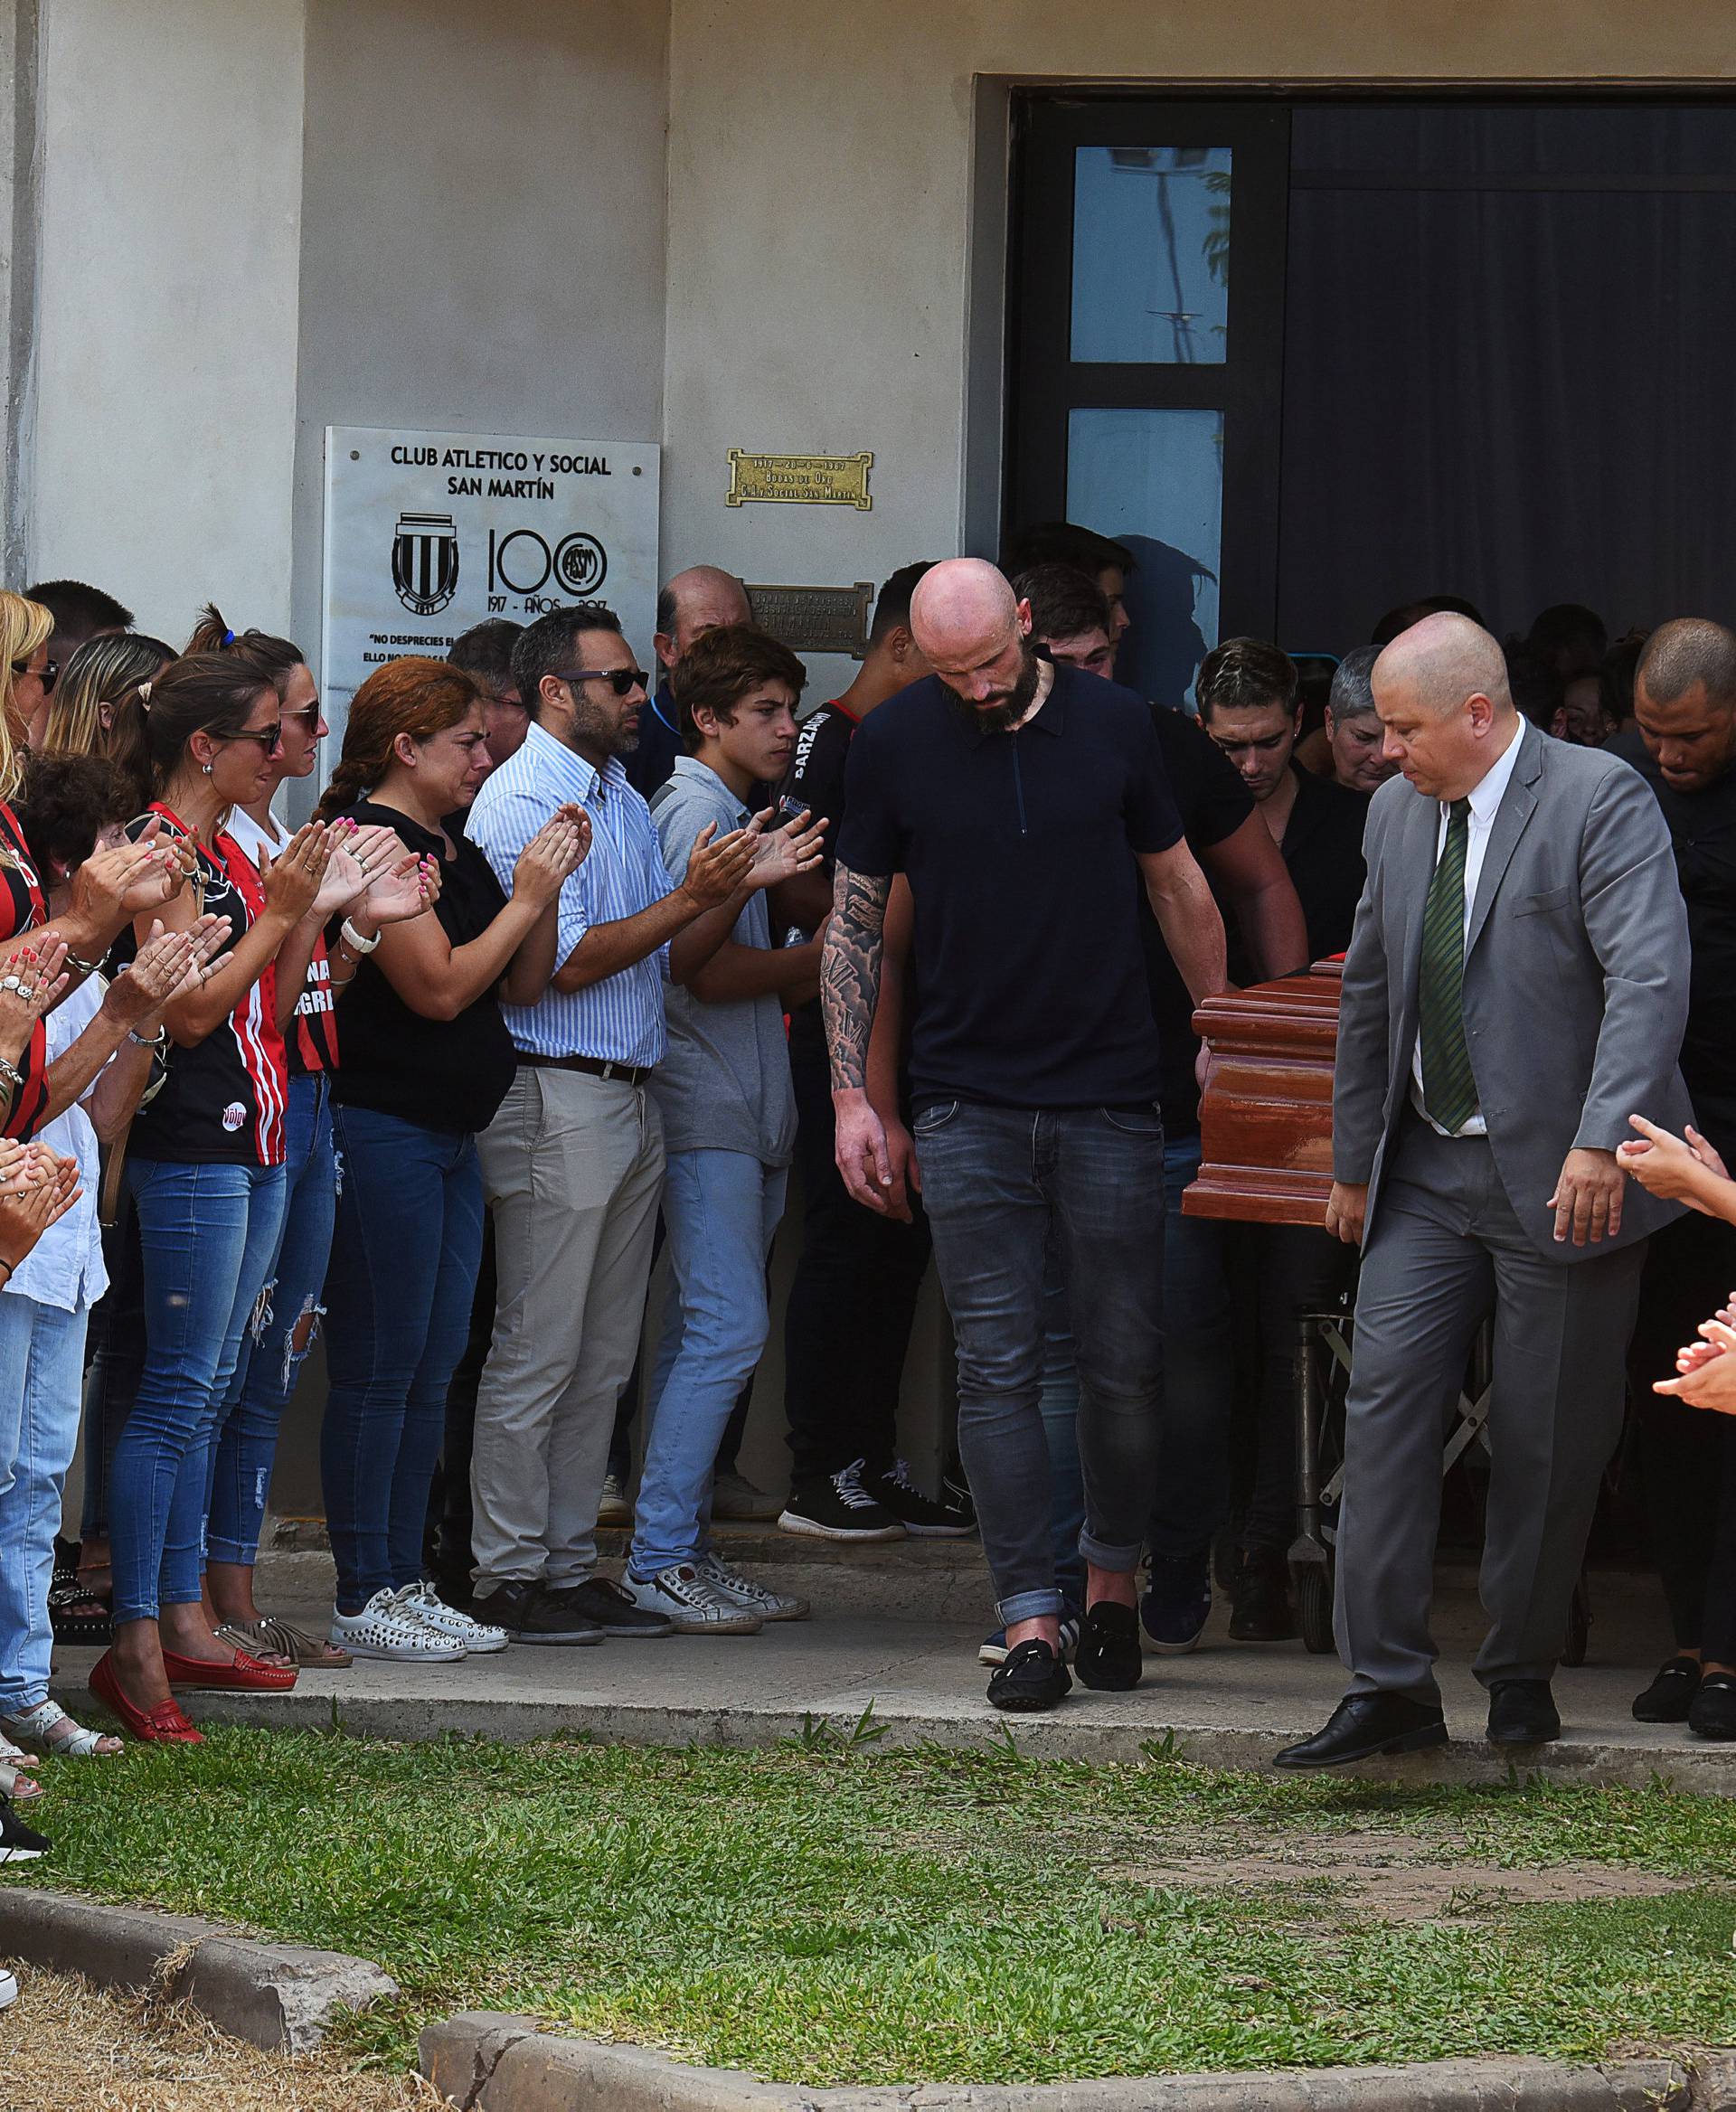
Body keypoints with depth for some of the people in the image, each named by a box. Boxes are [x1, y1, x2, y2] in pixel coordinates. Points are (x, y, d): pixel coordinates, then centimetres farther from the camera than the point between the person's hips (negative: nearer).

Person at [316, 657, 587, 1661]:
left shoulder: (456, 851, 16)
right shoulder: (370, 843, -13)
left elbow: (523, 985, 18)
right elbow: (439, 986, -19)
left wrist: (546, 887, 4)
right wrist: (526, 897, -12)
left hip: (451, 1139, 10)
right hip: (381, 1132, -10)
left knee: (434, 1371, 10)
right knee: (380, 1370, -6)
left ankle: (407, 1580, 15)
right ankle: (364, 1598, -2)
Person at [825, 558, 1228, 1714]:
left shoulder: (1115, 725, 1)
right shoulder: (895, 744, 0)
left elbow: (1181, 889, 12)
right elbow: (854, 924, 7)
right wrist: (852, 1098, 2)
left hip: (1112, 1098, 0)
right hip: (969, 1106, 0)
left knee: (1127, 1360, 2)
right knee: (1000, 1366, -4)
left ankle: (1114, 1579, 22)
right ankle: (1031, 1619, -1)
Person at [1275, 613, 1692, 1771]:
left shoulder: (1602, 801, -12)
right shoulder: (1398, 813, 10)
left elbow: (1651, 978, -21)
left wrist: (1601, 1140, -31)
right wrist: (1355, 1160, 20)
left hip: (1562, 1180, -6)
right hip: (1428, 1173, 6)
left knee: (1548, 1438, 1)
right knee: (1386, 1397, -4)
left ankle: (1523, 1677, 17)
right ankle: (1390, 1686, -3)